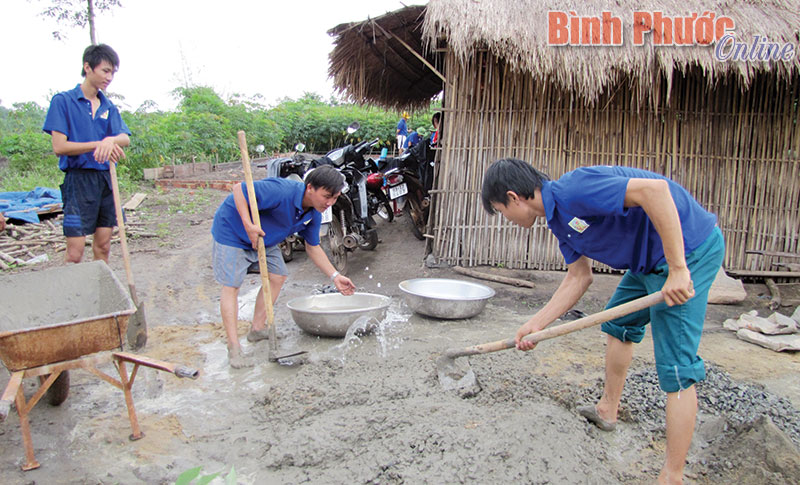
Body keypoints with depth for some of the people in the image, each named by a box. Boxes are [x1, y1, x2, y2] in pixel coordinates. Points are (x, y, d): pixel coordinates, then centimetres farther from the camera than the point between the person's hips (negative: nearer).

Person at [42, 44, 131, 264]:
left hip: (106, 178, 5)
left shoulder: (109, 107, 13)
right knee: (75, 254, -7)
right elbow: (59, 146, -9)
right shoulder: (63, 101, -2)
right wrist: (98, 144, -16)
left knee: (103, 248, 9)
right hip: (79, 179, -5)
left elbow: (125, 138, -2)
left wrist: (111, 140, -24)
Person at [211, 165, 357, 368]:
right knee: (231, 285, -12)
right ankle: (234, 348, -11)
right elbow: (239, 189, -30)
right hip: (232, 231, -8)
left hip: (264, 238, 8)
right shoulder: (282, 191, -35)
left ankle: (257, 329, 16)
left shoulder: (314, 213, -9)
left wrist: (335, 276, -3)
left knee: (277, 276, 4)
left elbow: (313, 247, 3)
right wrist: (248, 225, -39)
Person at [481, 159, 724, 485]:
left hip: (688, 246, -11)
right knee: (618, 325, 24)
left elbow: (655, 189, -32)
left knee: (677, 366, -7)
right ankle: (607, 410, 42)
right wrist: (536, 324, 9)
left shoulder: (573, 190, -24)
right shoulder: (558, 218, 8)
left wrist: (677, 269, -31)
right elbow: (579, 277, 12)